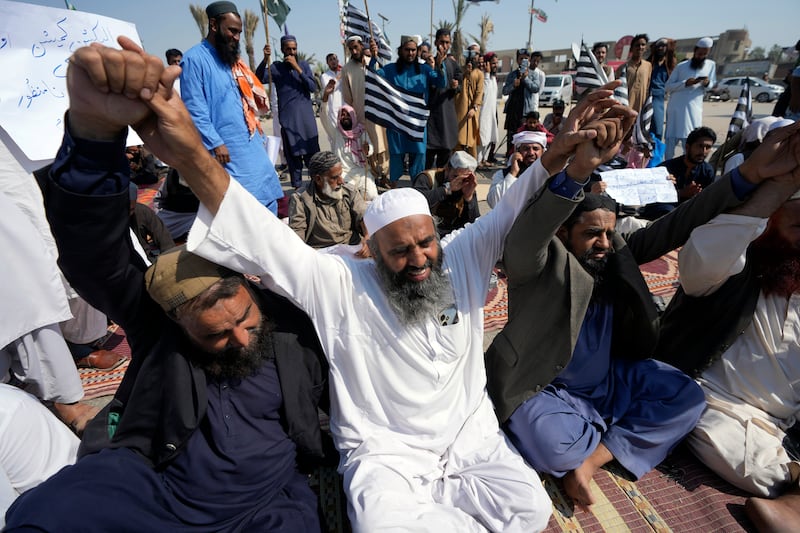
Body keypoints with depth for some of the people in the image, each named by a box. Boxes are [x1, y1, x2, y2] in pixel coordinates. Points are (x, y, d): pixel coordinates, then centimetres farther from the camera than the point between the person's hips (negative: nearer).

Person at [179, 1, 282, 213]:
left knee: (268, 198, 10)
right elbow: (194, 111, -14)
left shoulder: (231, 58, 19)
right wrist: (215, 143, -19)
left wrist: (258, 135, 14)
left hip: (252, 144, 8)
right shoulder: (195, 59, -6)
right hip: (226, 149, -8)